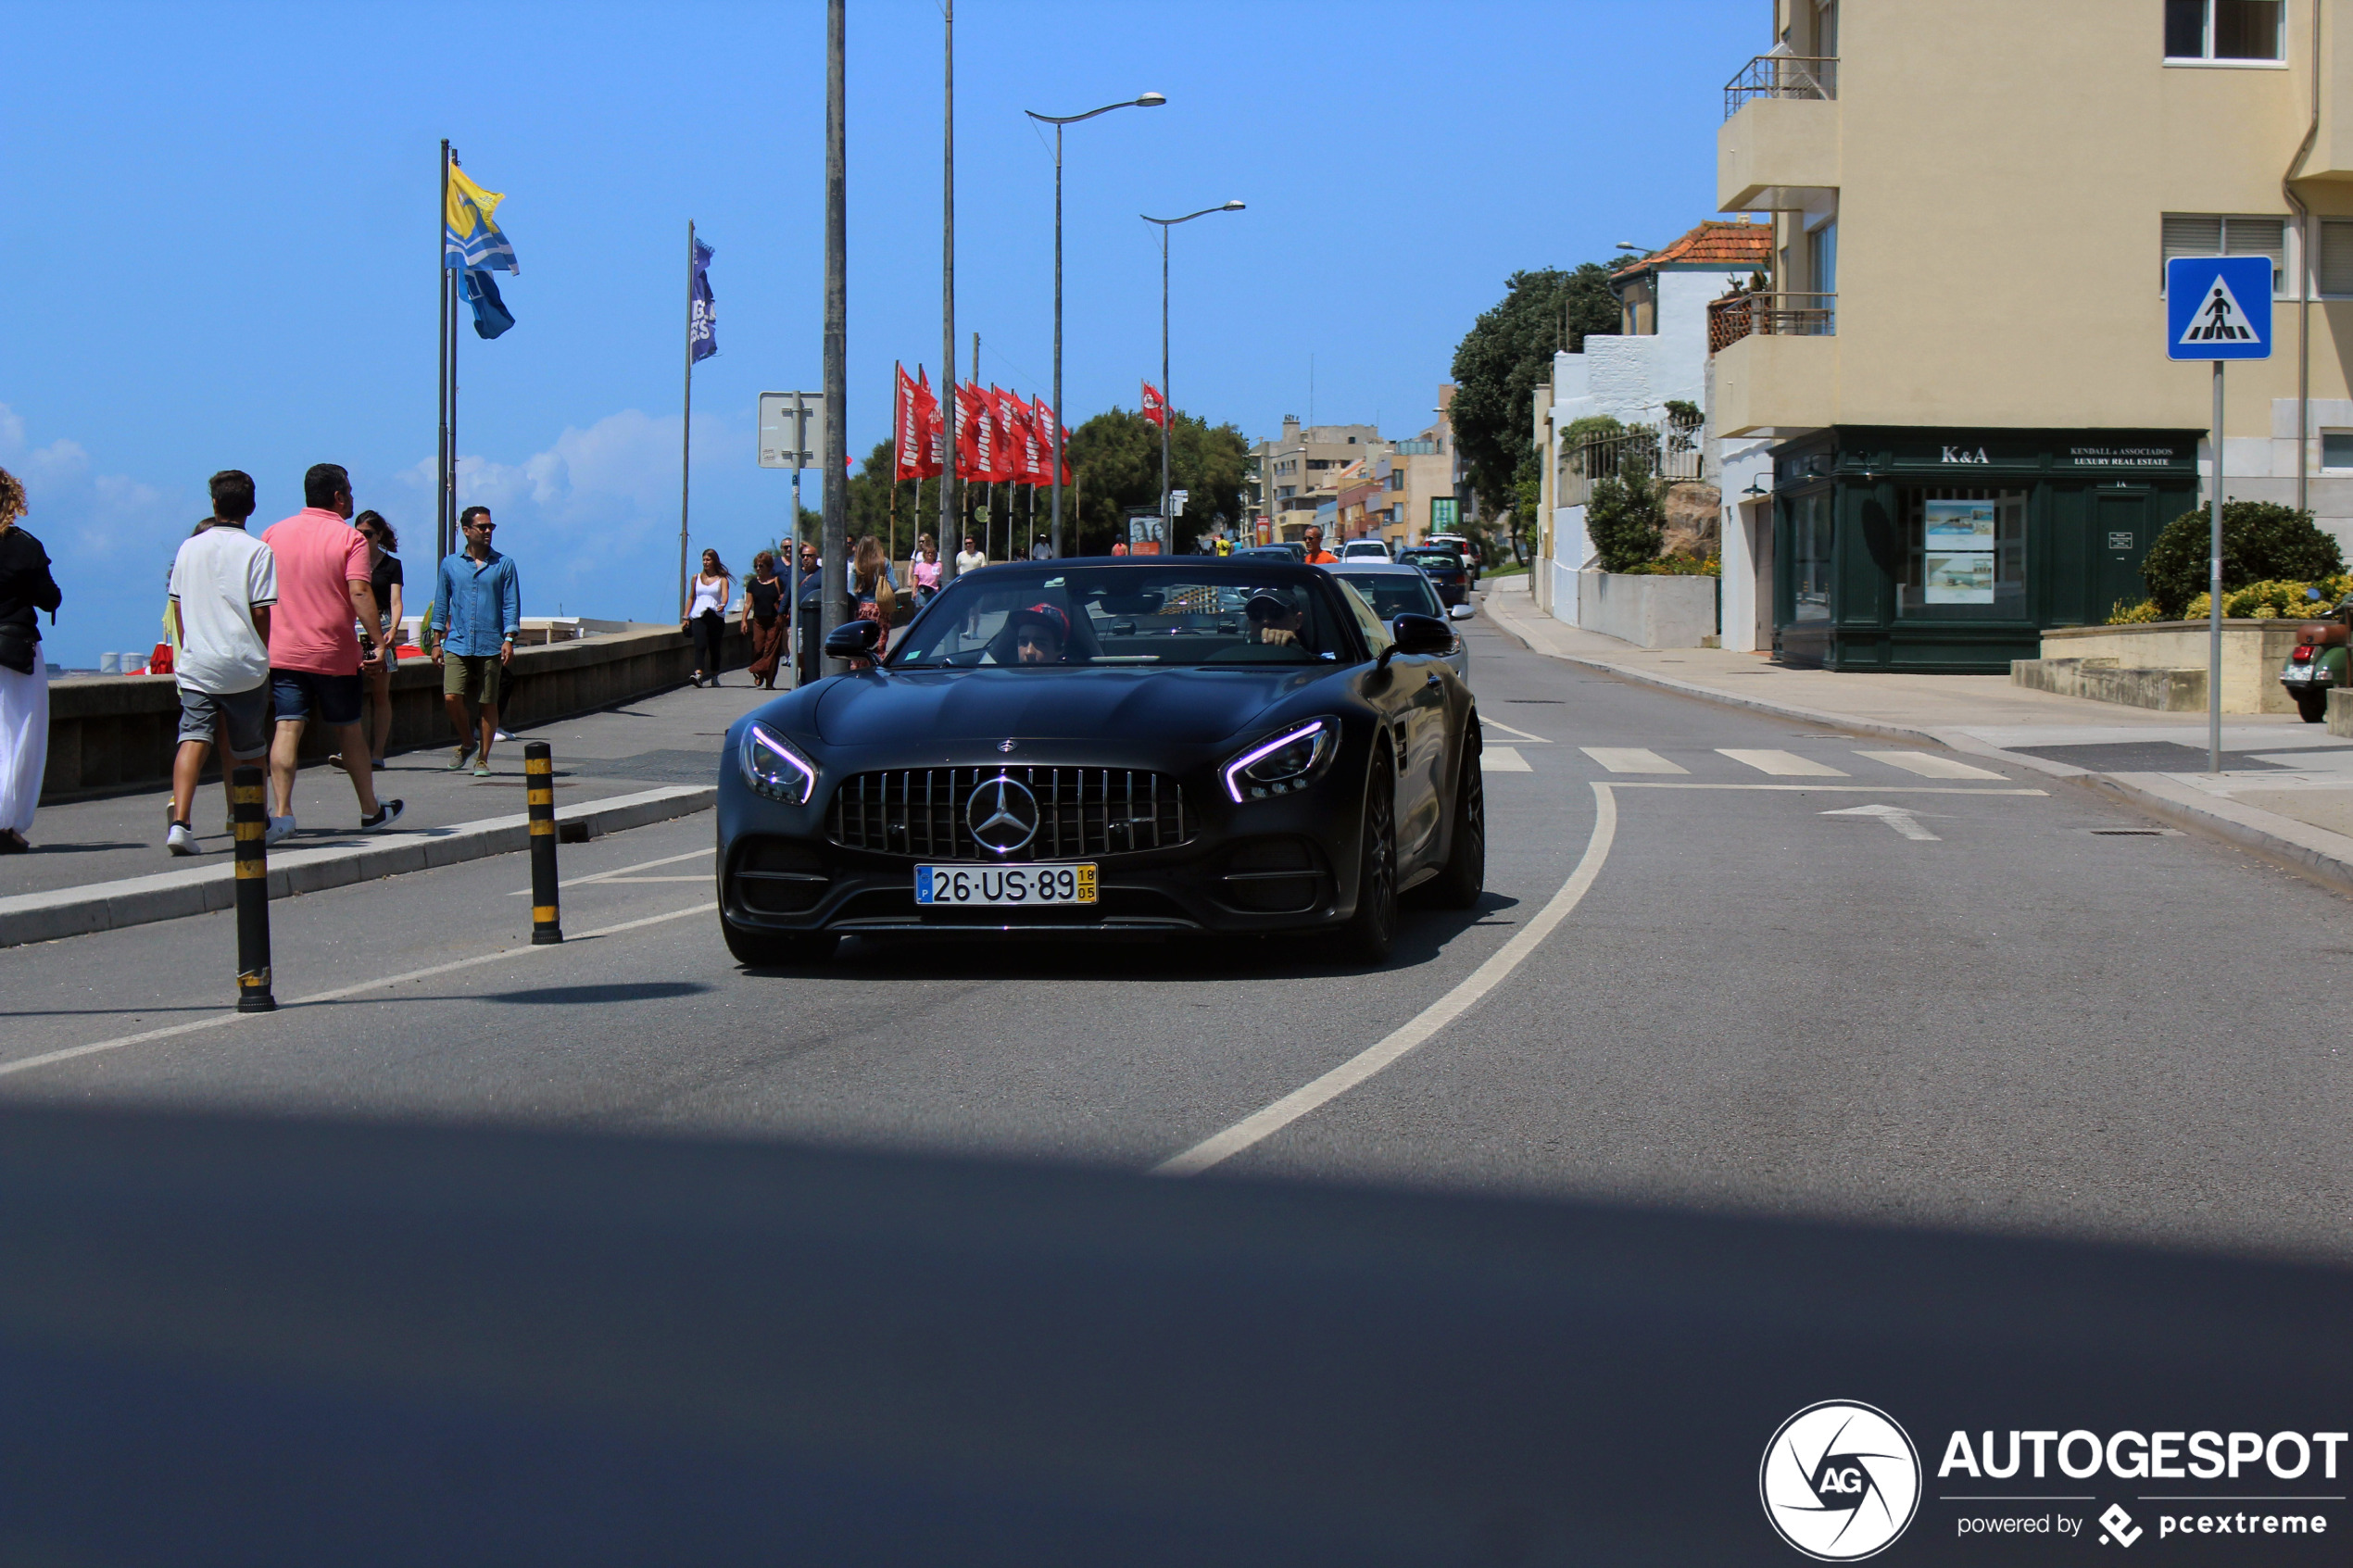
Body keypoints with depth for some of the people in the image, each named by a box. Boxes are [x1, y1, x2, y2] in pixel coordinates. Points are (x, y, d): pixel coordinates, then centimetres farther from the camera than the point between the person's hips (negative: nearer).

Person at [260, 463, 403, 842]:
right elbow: (359, 592, -18)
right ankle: (370, 811, 23)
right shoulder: (350, 538, -6)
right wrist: (379, 642, -17)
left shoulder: (274, 534, 7)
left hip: (282, 651, 2)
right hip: (334, 654, -2)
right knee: (349, 730, 11)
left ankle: (280, 811, -18)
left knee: (287, 728, -3)